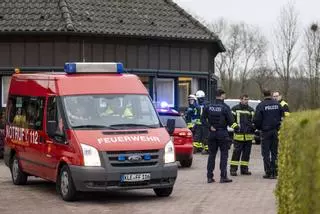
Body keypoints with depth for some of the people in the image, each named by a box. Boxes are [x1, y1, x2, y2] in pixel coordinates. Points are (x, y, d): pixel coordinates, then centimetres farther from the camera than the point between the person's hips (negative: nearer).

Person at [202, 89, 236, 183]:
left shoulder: (208, 107, 1)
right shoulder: (225, 107, -11)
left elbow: (203, 119, -1)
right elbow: (231, 121, -12)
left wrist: (210, 126, -1)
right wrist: (226, 124, 8)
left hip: (212, 133, 4)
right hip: (222, 133, -4)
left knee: (211, 155, 10)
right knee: (224, 155, 3)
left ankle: (209, 176, 9)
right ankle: (223, 177, 0)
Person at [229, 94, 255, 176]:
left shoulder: (251, 110, 14)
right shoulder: (235, 109, 4)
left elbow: (254, 120, 14)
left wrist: (252, 126, -4)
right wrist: (235, 126, -8)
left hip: (249, 135, 4)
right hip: (239, 135, -4)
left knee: (246, 152, 7)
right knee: (236, 152, -7)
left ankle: (244, 169, 15)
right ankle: (233, 169, -4)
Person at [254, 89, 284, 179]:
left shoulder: (261, 105, -9)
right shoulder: (277, 104, 1)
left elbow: (257, 119, -9)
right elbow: (282, 116, 6)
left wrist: (259, 128, 9)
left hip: (266, 131, -3)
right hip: (276, 131, 3)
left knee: (266, 153, 3)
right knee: (275, 152, 10)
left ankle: (268, 172, -1)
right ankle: (274, 172, 8)